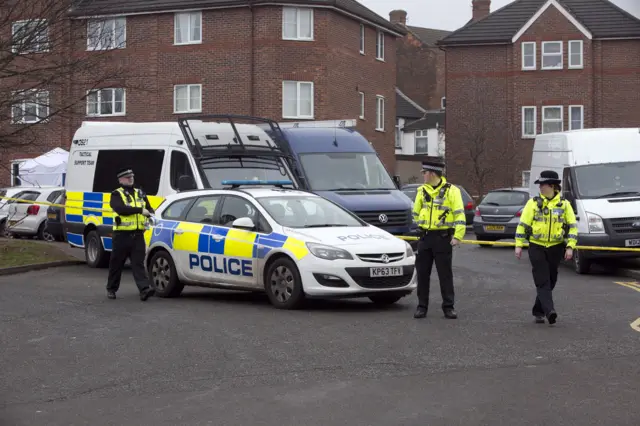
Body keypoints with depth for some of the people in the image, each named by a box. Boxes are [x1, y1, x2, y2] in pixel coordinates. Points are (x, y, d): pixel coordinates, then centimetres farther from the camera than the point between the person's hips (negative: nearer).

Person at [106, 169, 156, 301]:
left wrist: (150, 213, -6)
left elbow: (149, 209, 18)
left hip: (138, 235, 3)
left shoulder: (140, 193, 17)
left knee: (138, 263, -4)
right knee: (116, 264, 8)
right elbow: (121, 209, -19)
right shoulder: (117, 194, -1)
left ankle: (144, 289, -15)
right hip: (122, 235, -3)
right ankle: (111, 289, 22)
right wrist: (140, 210, -20)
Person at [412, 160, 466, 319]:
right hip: (425, 237, 5)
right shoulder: (422, 191, 9)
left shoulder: (451, 191, -6)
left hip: (443, 238, -5)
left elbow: (460, 215, -10)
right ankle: (422, 306, 13)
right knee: (422, 273, 5)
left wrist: (457, 236, -16)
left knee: (445, 273, 0)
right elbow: (416, 213, 20)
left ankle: (448, 307, 8)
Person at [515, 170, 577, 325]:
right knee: (543, 281, -12)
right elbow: (522, 224, 3)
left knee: (550, 281, 9)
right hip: (536, 247, -2)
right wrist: (519, 245, -2)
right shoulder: (533, 203, 1)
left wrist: (570, 247, -5)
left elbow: (572, 226, 4)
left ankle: (538, 311, 22)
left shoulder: (564, 204, 4)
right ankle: (549, 311, -22)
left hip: (555, 248, 2)